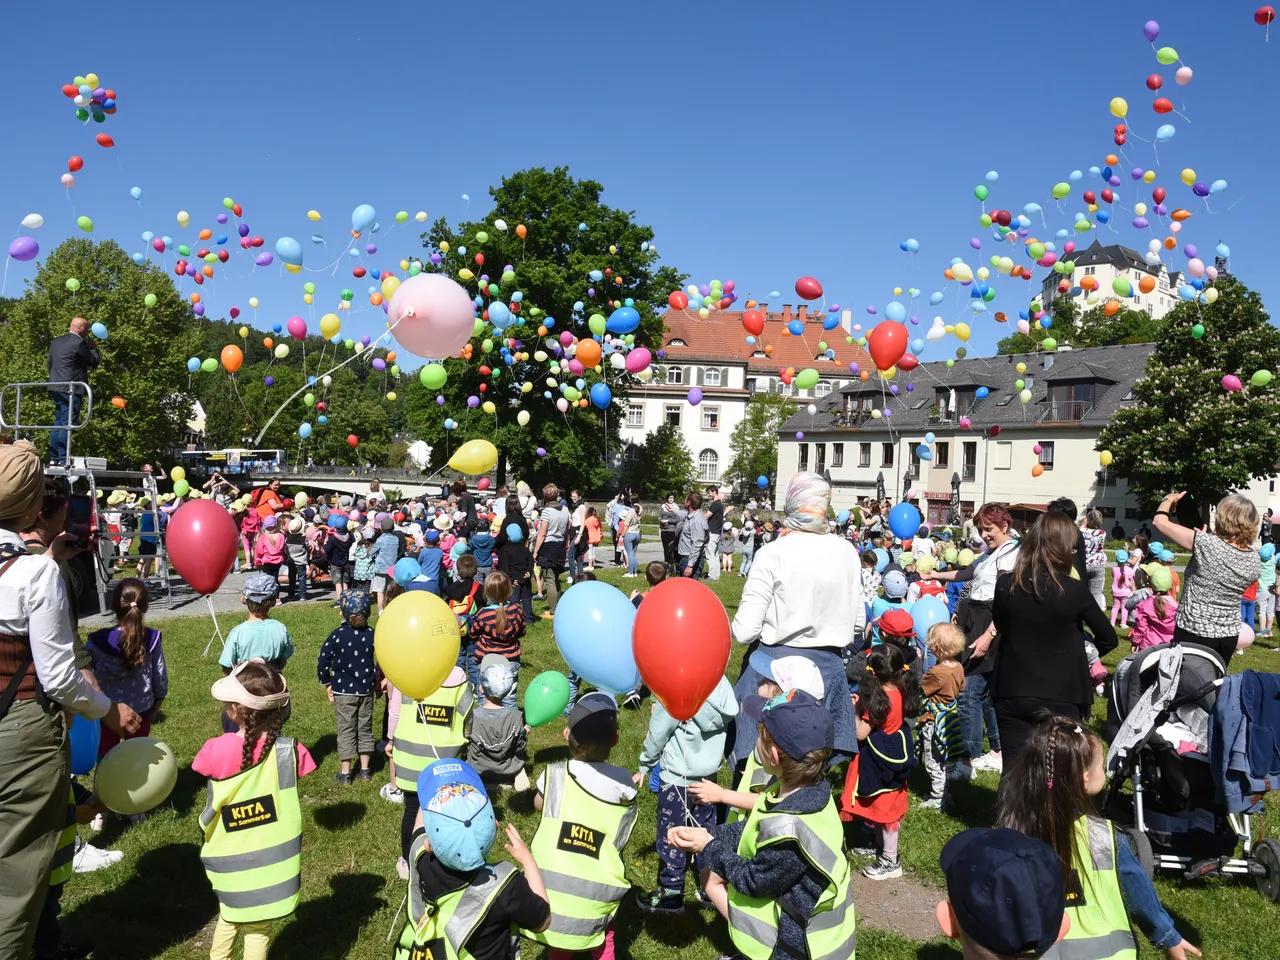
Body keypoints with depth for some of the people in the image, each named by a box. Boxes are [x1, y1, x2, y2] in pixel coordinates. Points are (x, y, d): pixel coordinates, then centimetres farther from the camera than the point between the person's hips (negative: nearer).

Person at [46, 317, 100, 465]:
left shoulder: (56, 341, 13)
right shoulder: (79, 343, -12)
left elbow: (50, 364, 20)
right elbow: (94, 363, -5)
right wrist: (92, 346, 8)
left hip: (56, 389, 8)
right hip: (71, 390, -8)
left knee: (58, 423, 13)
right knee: (67, 425, -8)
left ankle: (53, 458, 14)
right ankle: (63, 459, -9)